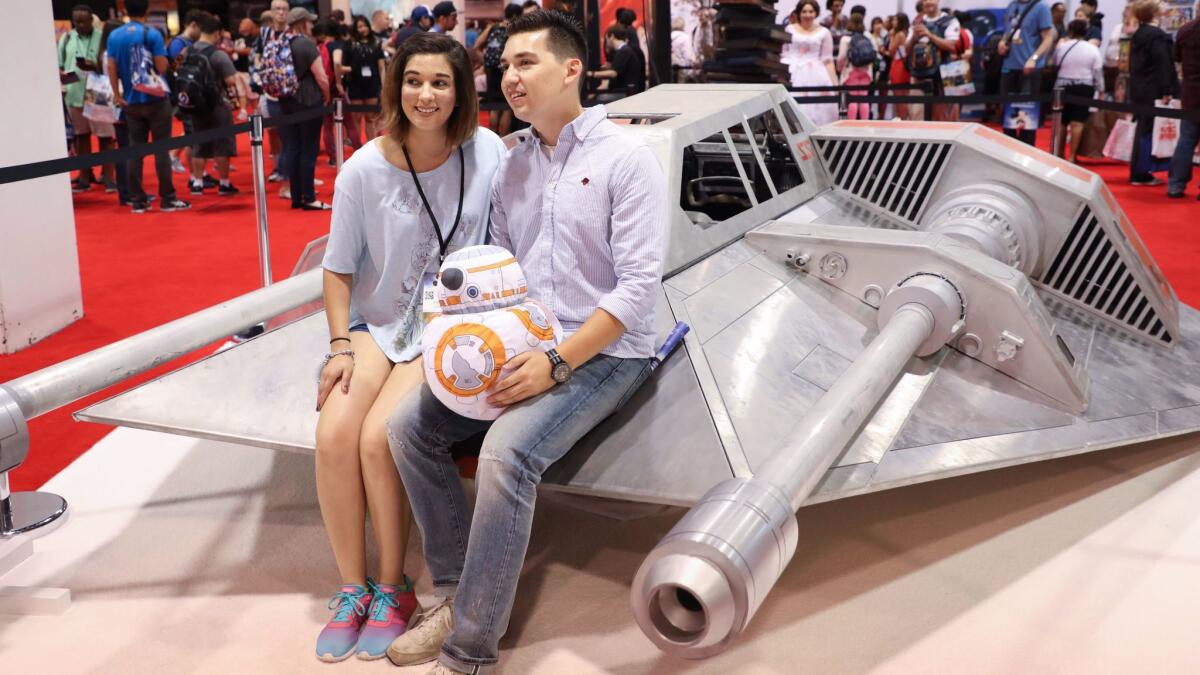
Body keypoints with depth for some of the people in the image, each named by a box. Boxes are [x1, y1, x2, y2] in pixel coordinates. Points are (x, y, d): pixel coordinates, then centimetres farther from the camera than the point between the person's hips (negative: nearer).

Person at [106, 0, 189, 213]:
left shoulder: (114, 36, 4)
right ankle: (167, 198, 1)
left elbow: (111, 67, 1)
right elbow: (162, 67, -14)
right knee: (161, 149, 0)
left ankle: (137, 200, 8)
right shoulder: (152, 34, -10)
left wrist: (117, 94, 4)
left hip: (131, 101, 4)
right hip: (155, 99, -4)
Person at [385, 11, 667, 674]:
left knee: (505, 453, -29)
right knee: (409, 424, -8)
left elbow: (639, 286, -16)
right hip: (521, 346, 7)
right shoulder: (512, 166, 11)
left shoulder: (626, 157, -9)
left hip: (602, 352, -7)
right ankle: (457, 589, 4)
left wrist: (557, 363, -21)